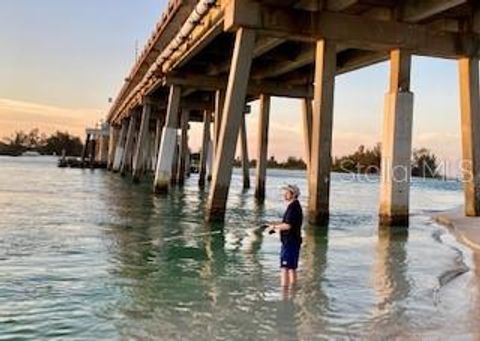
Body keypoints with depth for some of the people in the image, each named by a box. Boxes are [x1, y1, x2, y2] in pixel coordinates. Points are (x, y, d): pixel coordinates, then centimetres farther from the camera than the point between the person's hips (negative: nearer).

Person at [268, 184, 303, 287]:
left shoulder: (293, 207, -17)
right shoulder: (295, 206, 16)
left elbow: (288, 225, -24)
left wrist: (274, 226, -10)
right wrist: (276, 226, 10)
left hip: (290, 242, -11)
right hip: (292, 241, 11)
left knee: (285, 267, -10)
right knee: (292, 268, 17)